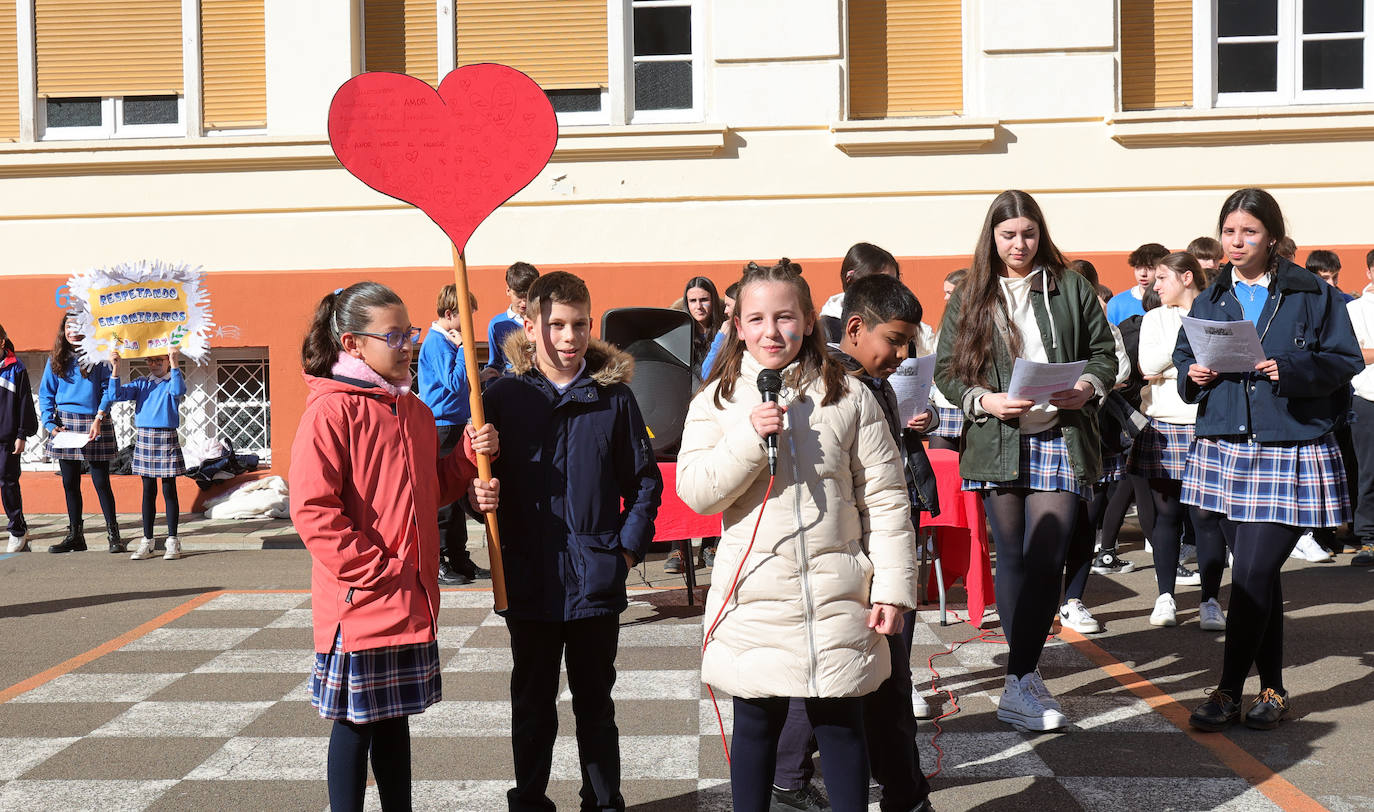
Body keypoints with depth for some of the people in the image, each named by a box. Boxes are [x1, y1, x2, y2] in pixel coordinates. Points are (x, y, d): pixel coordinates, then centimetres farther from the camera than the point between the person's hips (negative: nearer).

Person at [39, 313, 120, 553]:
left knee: (101, 481, -3)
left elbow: (108, 390, -4)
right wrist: (50, 423, -3)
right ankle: (74, 535, 17)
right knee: (70, 483, 8)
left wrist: (99, 418, -14)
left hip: (94, 423, -4)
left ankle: (113, 534, 5)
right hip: (65, 424, 4)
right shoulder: (56, 361, 10)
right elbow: (46, 395, 10)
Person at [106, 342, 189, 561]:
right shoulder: (141, 383, 10)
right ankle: (147, 542, 14)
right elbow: (116, 395, -1)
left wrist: (174, 363, -32)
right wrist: (115, 369, -12)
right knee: (148, 491, 8)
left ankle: (173, 542, 7)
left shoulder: (173, 381, 0)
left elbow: (178, 391, -23)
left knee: (169, 490, 1)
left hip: (167, 438, -3)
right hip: (144, 438, 4)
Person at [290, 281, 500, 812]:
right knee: (356, 720, 5)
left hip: (412, 600, 8)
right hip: (358, 603, -7)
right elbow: (313, 510, -19)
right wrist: (374, 569, -18)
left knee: (394, 717, 17)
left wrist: (469, 459, 2)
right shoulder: (331, 411, -14)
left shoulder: (414, 411, 12)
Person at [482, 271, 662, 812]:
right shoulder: (504, 397, -1)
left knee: (595, 703, 14)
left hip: (597, 579, 0)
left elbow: (645, 480, 5)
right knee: (532, 705, 14)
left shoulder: (614, 396, 0)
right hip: (528, 579, 0)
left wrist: (629, 545, -2)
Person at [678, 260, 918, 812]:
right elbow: (695, 492, -6)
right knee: (755, 724, 12)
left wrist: (893, 588, -4)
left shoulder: (850, 398, 0)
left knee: (842, 725, 10)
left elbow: (886, 499, 1)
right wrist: (751, 437, -18)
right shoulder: (718, 400, 2)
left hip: (837, 597, 0)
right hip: (754, 595, 0)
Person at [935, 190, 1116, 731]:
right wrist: (984, 401, -11)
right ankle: (1027, 677, 18)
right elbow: (946, 369, 7)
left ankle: (1019, 686, -4)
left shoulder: (1071, 289, 9)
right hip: (996, 443, 1)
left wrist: (1088, 388, -8)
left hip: (1059, 442, -1)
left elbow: (1104, 351, 13)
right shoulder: (969, 298, 8)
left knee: (1045, 560, -9)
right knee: (1013, 560, 7)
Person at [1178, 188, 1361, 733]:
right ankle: (1272, 689, 21)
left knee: (1252, 573, -10)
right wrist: (1192, 374, -3)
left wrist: (1292, 369, -17)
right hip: (1225, 448, 4)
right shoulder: (1209, 301, 13)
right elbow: (1184, 357, 19)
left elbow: (1345, 360, -1)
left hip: (1290, 453, -4)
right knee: (1259, 574, 10)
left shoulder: (1313, 295, 1)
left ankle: (1229, 691, -1)